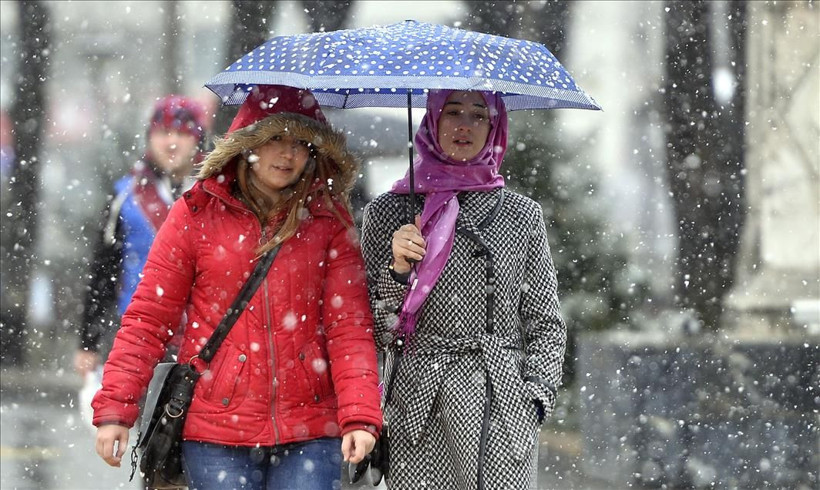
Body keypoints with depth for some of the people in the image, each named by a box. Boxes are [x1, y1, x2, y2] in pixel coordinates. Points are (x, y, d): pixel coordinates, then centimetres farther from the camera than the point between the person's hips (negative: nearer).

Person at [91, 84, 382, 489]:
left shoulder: (329, 219, 6)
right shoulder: (197, 214, 4)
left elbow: (350, 325, -1)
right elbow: (148, 318, 3)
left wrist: (359, 416, -13)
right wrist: (115, 408, -4)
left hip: (310, 432, 0)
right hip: (216, 431, 0)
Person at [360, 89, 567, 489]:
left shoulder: (521, 215, 11)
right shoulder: (388, 213, 7)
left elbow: (546, 324, 12)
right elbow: (374, 333, 4)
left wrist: (534, 395, -1)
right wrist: (397, 272, -11)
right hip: (419, 415, -1)